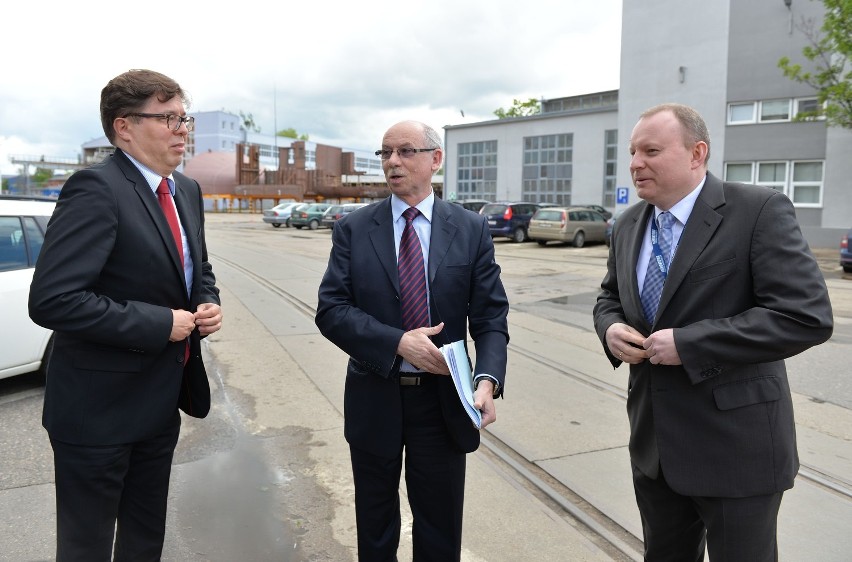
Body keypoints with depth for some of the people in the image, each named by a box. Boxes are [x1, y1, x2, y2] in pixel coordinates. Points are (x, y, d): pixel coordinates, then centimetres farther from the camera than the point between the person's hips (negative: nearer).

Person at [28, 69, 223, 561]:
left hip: (161, 402, 8)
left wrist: (208, 305, -3)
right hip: (100, 406, -7)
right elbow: (52, 299, -27)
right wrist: (160, 324, -24)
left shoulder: (187, 191, 7)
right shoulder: (96, 189, -20)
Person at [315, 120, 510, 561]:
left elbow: (491, 317, -5)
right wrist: (398, 343, -22)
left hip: (444, 400, 0)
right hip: (374, 400, 1)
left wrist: (488, 379, -22)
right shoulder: (353, 229, -2)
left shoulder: (471, 229, -2)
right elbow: (330, 310, -9)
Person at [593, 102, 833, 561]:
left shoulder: (760, 210, -14)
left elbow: (807, 315, -22)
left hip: (735, 446, -6)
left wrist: (687, 344, -24)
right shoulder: (628, 225, 6)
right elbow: (611, 296, 17)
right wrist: (610, 327, -7)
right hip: (654, 441, 6)